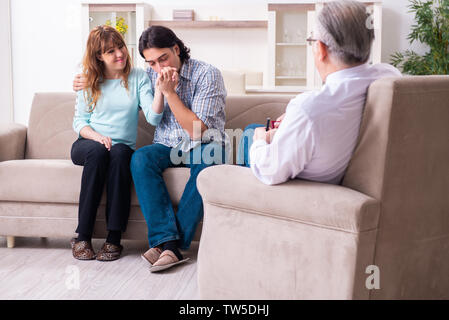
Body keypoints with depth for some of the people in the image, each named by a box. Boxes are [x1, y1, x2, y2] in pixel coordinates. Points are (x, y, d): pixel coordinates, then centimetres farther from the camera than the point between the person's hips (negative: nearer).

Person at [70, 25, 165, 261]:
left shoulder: (138, 78, 4)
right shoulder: (88, 81, 7)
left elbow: (153, 117, -8)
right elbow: (79, 121, 7)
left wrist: (161, 89, -24)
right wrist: (96, 136, -13)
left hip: (123, 147, 0)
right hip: (87, 144, 0)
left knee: (120, 153, -36)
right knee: (98, 151, -36)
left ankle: (114, 237, -35)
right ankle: (82, 236, -31)